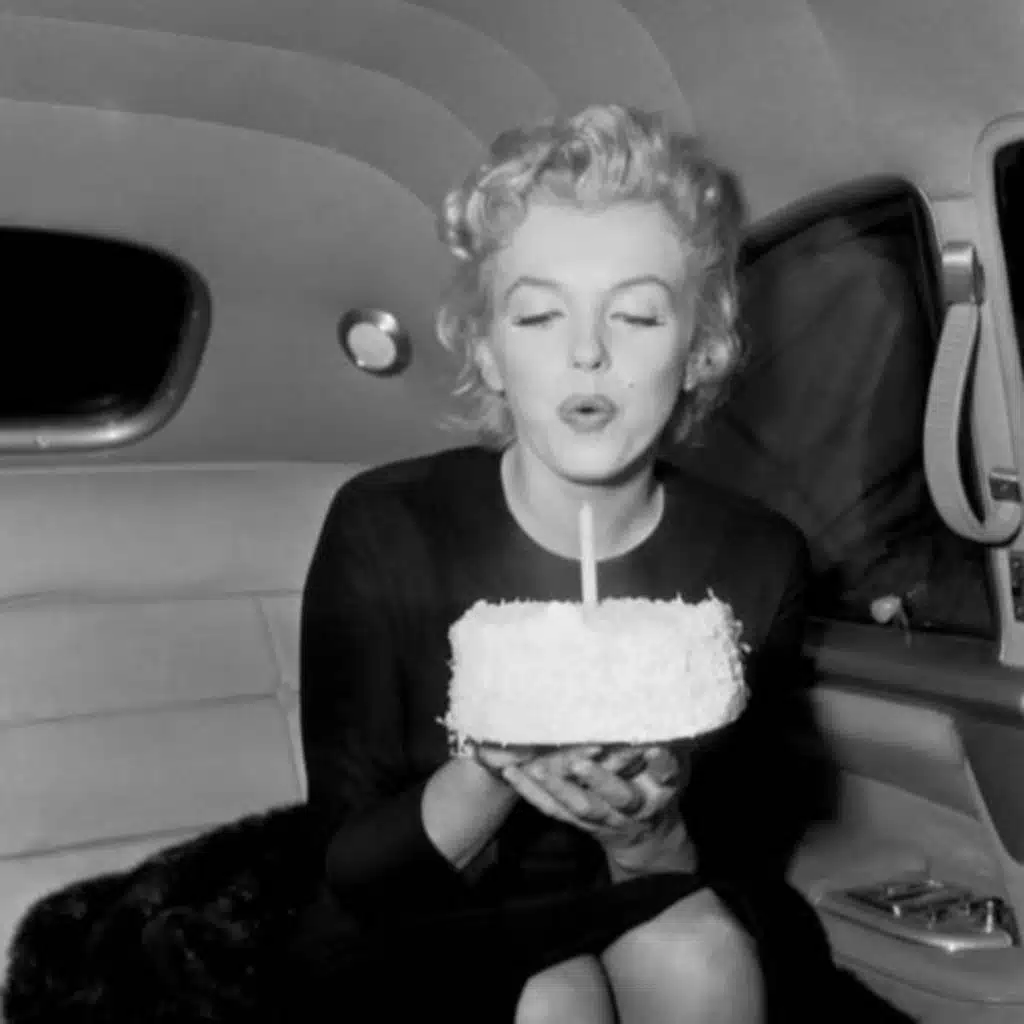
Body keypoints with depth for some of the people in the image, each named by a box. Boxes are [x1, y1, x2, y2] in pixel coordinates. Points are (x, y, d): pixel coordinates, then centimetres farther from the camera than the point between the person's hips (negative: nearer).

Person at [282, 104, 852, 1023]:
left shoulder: (758, 561, -12)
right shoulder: (384, 529, -16)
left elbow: (743, 876, -5)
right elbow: (353, 869, -13)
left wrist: (647, 834, -29)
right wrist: (489, 771, -34)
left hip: (660, 933, 2)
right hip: (417, 950, -1)